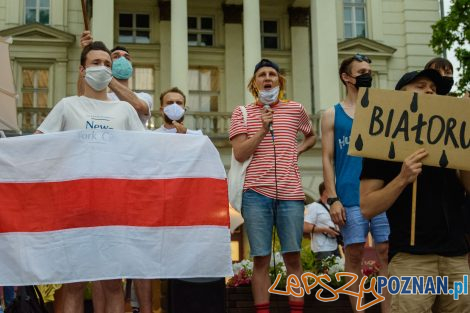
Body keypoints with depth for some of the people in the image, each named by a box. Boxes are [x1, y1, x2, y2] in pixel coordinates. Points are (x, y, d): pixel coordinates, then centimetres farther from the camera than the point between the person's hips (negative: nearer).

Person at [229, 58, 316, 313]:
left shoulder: (296, 109, 11)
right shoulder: (241, 113, 6)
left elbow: (311, 136, 29)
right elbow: (239, 154, -3)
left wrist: (299, 149, 9)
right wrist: (263, 129, -12)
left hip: (291, 193, 1)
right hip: (256, 193, -1)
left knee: (292, 256, 3)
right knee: (261, 258, 2)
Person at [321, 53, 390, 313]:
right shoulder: (332, 115, 8)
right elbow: (327, 159, 3)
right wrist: (332, 199, -6)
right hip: (349, 197, -2)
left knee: (387, 252, -1)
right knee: (354, 255, 1)